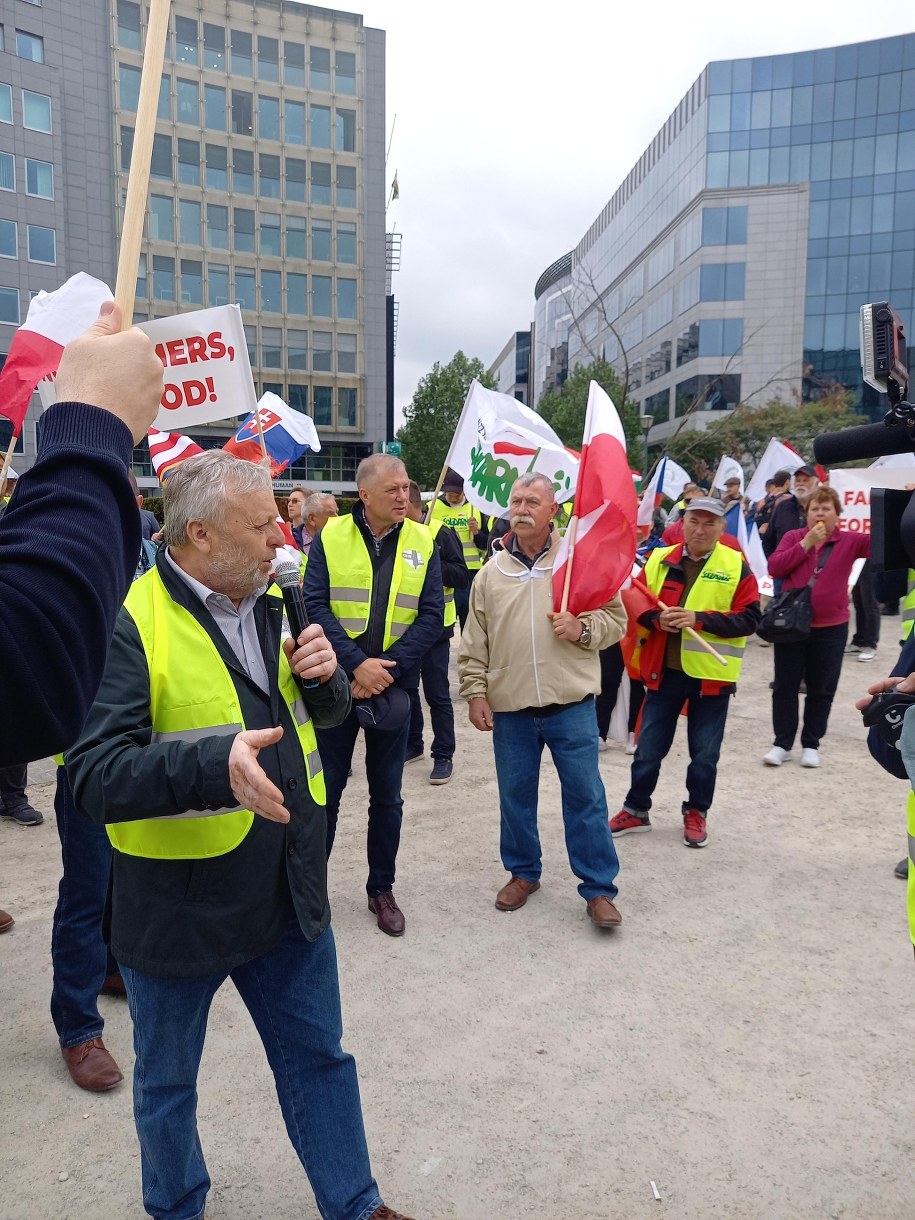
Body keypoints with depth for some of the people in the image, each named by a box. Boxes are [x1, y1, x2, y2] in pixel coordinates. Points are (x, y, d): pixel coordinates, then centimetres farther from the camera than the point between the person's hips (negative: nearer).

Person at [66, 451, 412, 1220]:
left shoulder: (272, 605, 2)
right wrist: (215, 766, -40)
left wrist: (325, 673, -11)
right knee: (168, 1085, 21)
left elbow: (329, 712, 11)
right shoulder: (134, 625, -19)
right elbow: (93, 776, -25)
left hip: (291, 894, 5)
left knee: (320, 1060, 21)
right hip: (178, 910, -5)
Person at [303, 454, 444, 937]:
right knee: (325, 789, 10)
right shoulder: (330, 537, -4)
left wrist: (387, 666, -14)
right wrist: (356, 663, -19)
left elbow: (432, 614, -4)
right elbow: (314, 606, -10)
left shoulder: (422, 542, 0)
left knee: (387, 795, 13)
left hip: (393, 685, 2)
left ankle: (382, 889, 29)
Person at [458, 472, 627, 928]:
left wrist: (583, 629, -13)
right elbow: (473, 643, 7)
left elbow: (615, 618, 5)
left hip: (571, 705, -2)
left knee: (585, 796, 4)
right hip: (509, 707, 3)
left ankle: (598, 887, 18)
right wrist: (475, 692, 1)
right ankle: (523, 872, 33)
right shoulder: (491, 572, 5)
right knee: (515, 796, 14)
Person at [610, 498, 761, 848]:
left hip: (710, 674, -2)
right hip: (664, 671, 2)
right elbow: (635, 596, 3)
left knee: (704, 752, 12)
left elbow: (748, 619, -10)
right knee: (648, 746, 12)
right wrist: (656, 619, -17)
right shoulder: (660, 559, 3)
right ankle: (636, 810, 28)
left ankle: (696, 812, 31)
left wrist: (700, 619, -22)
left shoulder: (737, 566, -5)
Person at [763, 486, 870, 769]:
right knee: (785, 686, 5)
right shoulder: (793, 537, 1)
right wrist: (806, 543, -15)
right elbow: (774, 568, -11)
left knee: (821, 690, 9)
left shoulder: (849, 542, 0)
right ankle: (782, 743, 15)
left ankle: (811, 744, 21)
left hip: (831, 629, 0)